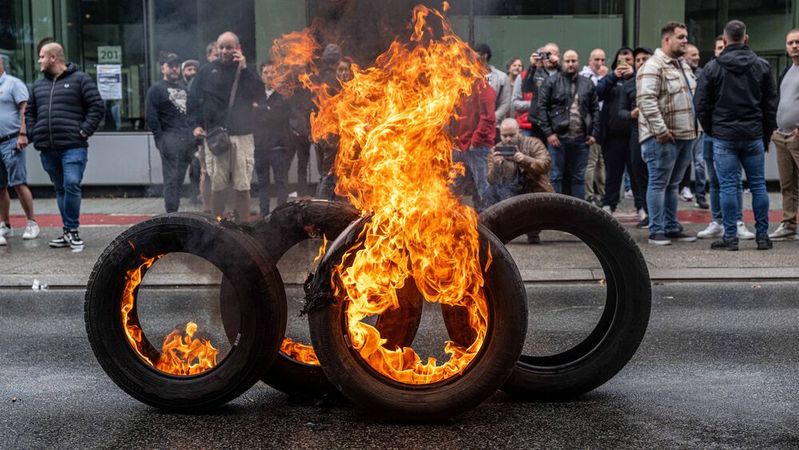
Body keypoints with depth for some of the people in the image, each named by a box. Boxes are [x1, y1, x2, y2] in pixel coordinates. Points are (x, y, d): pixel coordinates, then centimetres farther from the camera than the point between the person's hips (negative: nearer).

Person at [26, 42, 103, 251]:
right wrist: (33, 134, 10)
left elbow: (97, 107, -4)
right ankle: (69, 231, 16)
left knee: (72, 185, -18)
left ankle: (71, 229, -6)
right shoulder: (39, 85, 18)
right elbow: (29, 112, 25)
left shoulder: (80, 80, 0)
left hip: (73, 147, -6)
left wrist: (84, 131, -11)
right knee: (60, 189, 10)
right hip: (47, 149, 6)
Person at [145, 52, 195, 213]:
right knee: (171, 178, -8)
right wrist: (160, 138, -13)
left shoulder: (183, 87, 21)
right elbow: (150, 116, -8)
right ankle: (171, 214, -8)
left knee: (180, 178, 8)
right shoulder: (156, 89, 0)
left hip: (187, 138, 6)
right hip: (170, 138, -6)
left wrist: (194, 129, 12)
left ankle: (174, 212, 13)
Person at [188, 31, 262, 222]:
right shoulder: (207, 71, 8)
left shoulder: (246, 70, 8)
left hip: (242, 136, 0)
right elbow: (193, 99, 10)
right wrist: (195, 124, 0)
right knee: (217, 186, 3)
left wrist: (244, 69, -12)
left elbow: (259, 93, -7)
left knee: (242, 186, -1)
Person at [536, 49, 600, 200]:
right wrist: (548, 133, -9)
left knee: (579, 177, 9)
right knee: (556, 176, 1)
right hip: (558, 137, -3)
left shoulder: (588, 84, 12)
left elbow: (595, 109, 13)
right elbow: (542, 107, -2)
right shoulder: (552, 82, 1)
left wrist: (594, 133, 4)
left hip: (581, 138, 3)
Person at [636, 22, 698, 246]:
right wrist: (660, 129, -24)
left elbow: (693, 96, 27)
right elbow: (646, 100, -21)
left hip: (685, 135, 9)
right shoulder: (652, 67, -12)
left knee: (673, 184, 14)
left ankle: (672, 227, 21)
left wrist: (695, 126, 19)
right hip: (663, 137, -9)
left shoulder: (684, 65, 18)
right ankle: (656, 231, 1)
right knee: (659, 183, -3)